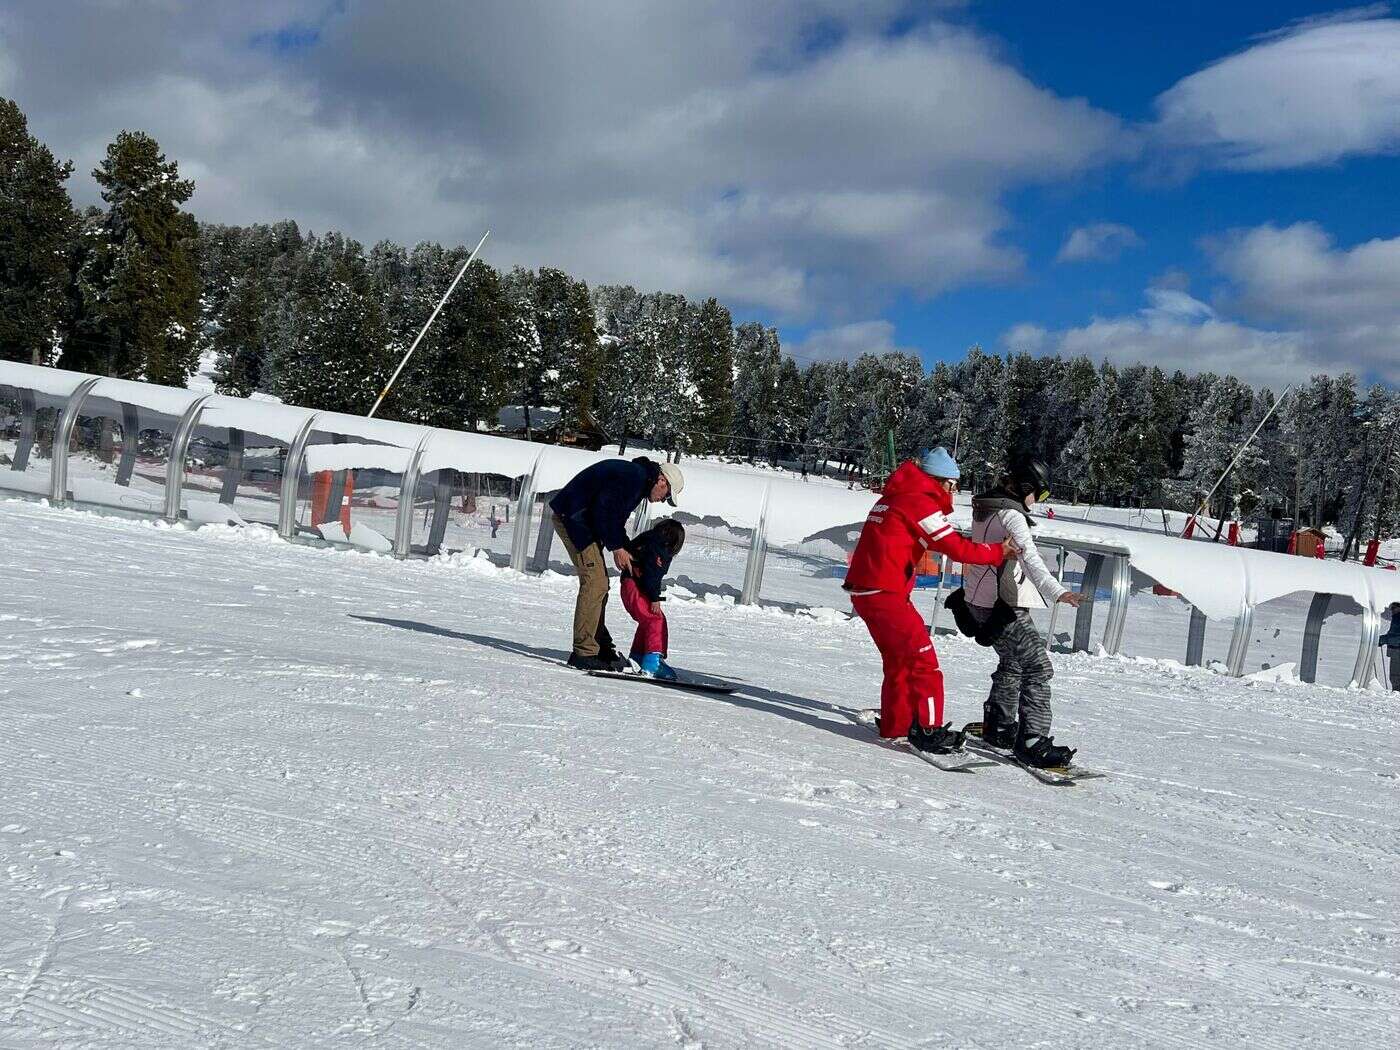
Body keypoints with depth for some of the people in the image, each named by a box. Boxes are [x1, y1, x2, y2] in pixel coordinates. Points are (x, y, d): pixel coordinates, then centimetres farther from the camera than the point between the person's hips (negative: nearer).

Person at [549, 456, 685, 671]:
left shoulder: (638, 480, 16)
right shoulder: (633, 476, -17)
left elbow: (616, 520, 18)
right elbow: (604, 510, -23)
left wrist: (625, 548, 7)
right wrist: (617, 547, -16)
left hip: (583, 521, 11)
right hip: (572, 517, -11)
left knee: (599, 584, 13)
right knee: (595, 582, -15)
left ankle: (600, 646, 20)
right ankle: (583, 652, -15)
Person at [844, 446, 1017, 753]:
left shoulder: (894, 498, 19)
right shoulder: (920, 502, -11)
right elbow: (955, 547, -13)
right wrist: (998, 552, -4)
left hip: (864, 590, 10)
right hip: (884, 593, -10)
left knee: (898, 658, 19)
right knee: (921, 656, -8)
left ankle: (895, 725, 24)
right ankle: (926, 728, -9)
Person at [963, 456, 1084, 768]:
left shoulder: (985, 509, 11)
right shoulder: (1011, 515, -18)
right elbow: (1030, 558, -34)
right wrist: (1056, 591, -46)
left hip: (980, 600, 10)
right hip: (1003, 605, -10)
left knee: (1011, 663, 26)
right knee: (1037, 667, -11)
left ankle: (998, 727, 35)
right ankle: (1031, 740, -17)